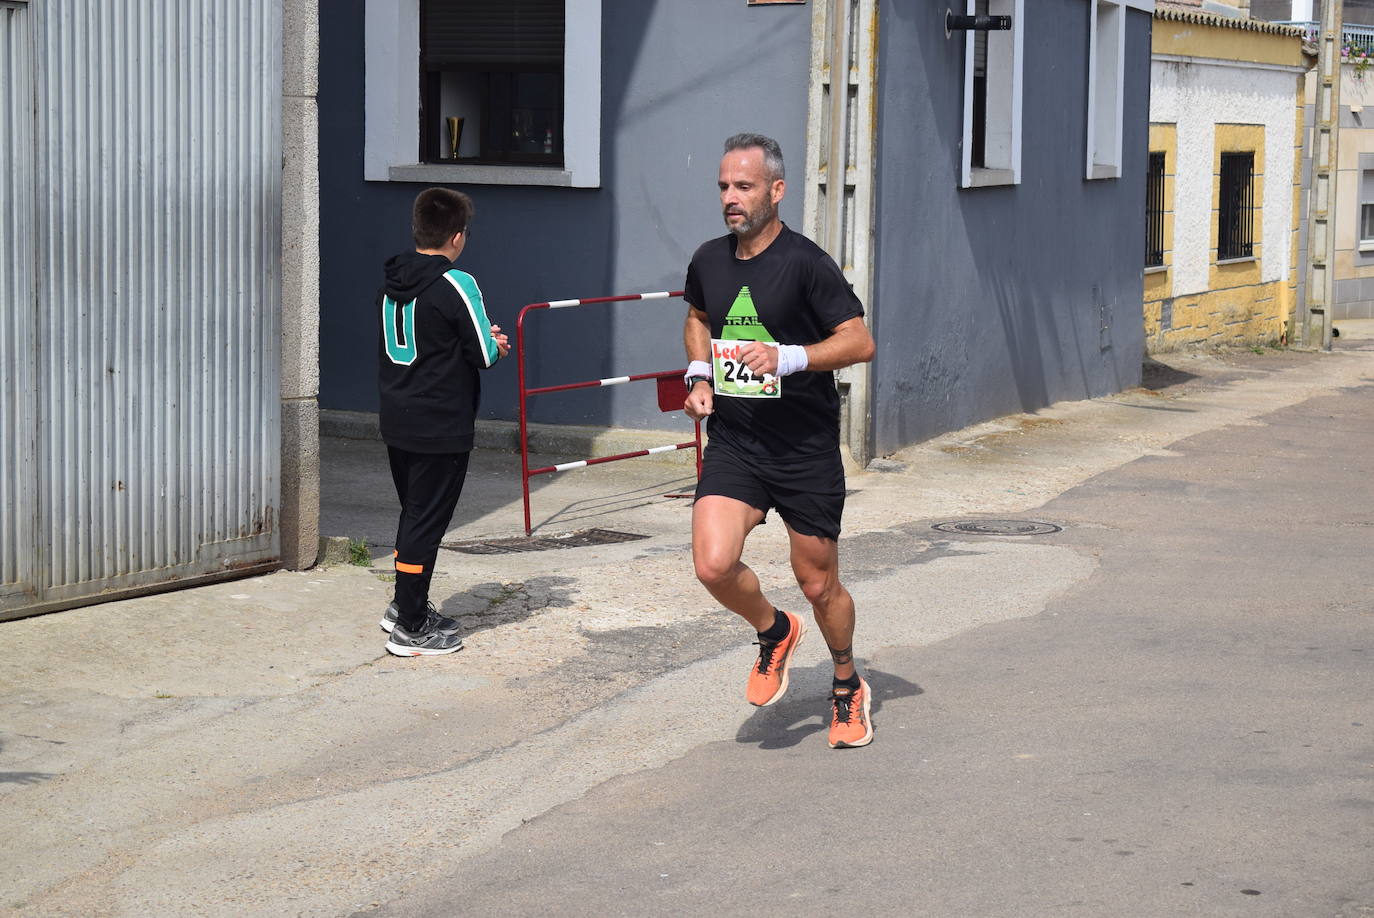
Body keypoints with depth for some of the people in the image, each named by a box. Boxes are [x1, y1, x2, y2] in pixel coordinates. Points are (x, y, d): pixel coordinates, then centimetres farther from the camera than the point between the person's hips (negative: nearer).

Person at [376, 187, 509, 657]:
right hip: (441, 428, -7)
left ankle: (404, 605, 32)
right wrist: (496, 345, 10)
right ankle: (411, 628, 4)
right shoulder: (457, 285, -16)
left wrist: (482, 338, 14)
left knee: (414, 513, 21)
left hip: (397, 422, 7)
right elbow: (483, 355, -14)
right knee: (426, 521, -1)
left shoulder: (392, 283, 7)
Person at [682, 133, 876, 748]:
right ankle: (774, 633, 14)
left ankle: (848, 686, 36)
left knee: (819, 586, 7)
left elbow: (860, 341, -13)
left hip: (806, 450, -4)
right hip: (732, 444, 4)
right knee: (713, 564, -19)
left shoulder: (805, 263, -12)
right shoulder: (708, 261, 5)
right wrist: (699, 376, 8)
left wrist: (787, 358, -26)